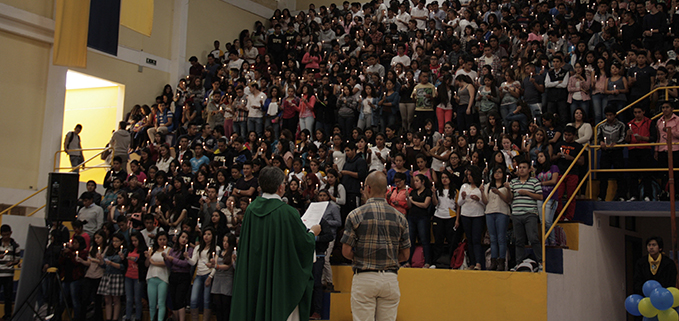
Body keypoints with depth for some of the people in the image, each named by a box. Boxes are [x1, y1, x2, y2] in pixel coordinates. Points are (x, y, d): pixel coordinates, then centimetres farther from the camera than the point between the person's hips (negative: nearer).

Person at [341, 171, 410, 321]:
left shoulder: (355, 215, -4)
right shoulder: (399, 217, 4)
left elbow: (346, 251, -5)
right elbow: (405, 255, 7)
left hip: (364, 278, -2)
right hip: (390, 279, 3)